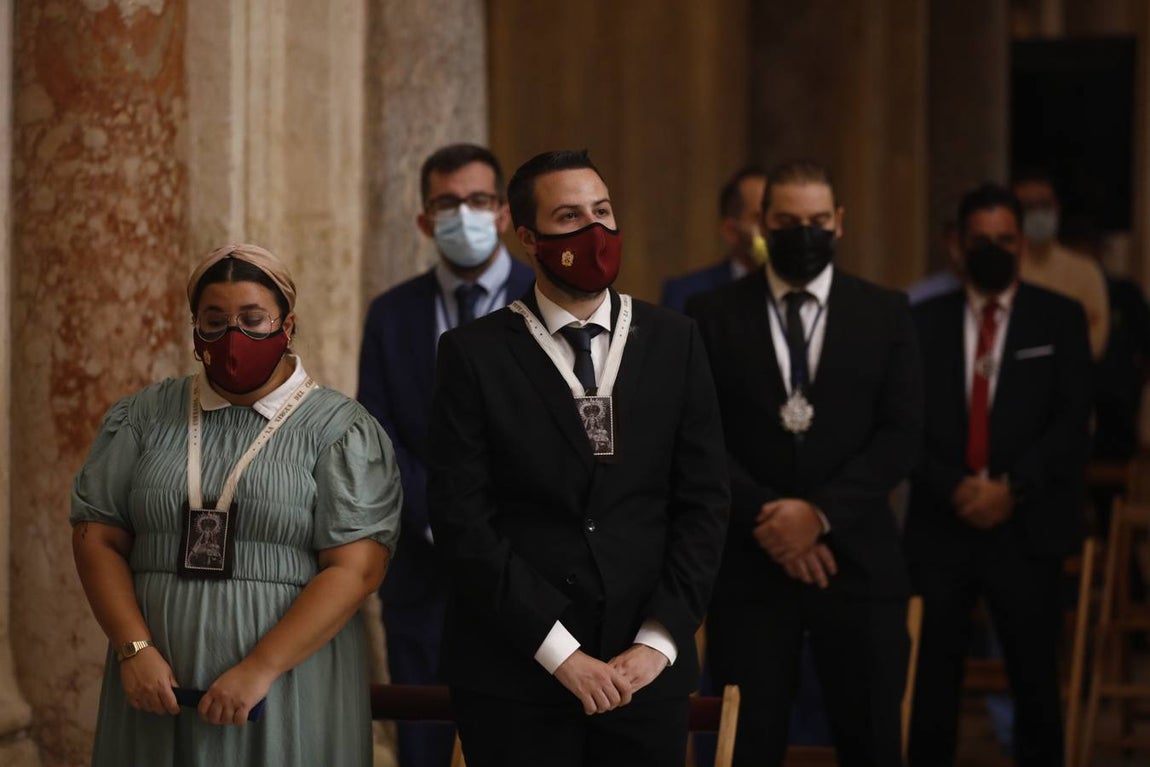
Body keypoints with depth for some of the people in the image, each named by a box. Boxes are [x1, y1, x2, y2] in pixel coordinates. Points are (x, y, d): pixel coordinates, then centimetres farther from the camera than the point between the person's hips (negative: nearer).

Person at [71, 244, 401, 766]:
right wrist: (135, 649, -9)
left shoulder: (342, 430, -2)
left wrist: (259, 671, -17)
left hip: (289, 695, -2)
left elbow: (355, 569, -10)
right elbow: (98, 538, 5)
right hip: (158, 684, 3)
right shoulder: (144, 418, 8)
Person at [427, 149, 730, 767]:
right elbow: (462, 518, -7)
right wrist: (559, 652, -12)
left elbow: (703, 502, 3)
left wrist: (657, 642, -7)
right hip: (516, 676, -2)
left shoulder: (673, 341, 6)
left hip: (646, 671, 2)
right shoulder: (473, 354, -2)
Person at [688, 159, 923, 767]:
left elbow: (902, 435, -1)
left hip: (856, 559, 1)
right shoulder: (712, 315, 5)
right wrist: (765, 521, -13)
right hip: (748, 561, 0)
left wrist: (821, 512, -13)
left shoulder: (886, 313, 7)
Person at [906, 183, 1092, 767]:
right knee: (931, 684, 1)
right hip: (939, 526, 1)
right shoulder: (924, 321, 9)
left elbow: (1072, 420, -2)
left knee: (1035, 684, 0)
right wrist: (953, 489, -11)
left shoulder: (1060, 319, 6)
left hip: (1026, 527, -1)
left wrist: (1013, 489, -12)